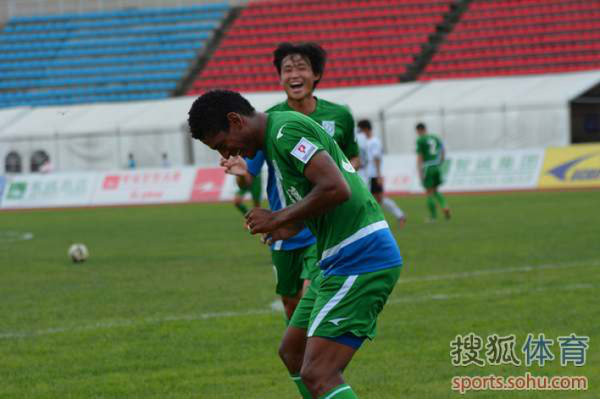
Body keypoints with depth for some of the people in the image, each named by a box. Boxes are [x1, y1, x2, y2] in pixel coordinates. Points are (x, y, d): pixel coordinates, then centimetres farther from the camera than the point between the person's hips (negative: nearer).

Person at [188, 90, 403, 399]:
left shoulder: (286, 130, -14)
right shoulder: (280, 130, 17)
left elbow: (336, 189, -25)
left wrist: (280, 218, -14)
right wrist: (295, 225, 16)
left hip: (360, 260, -11)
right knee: (292, 351, 21)